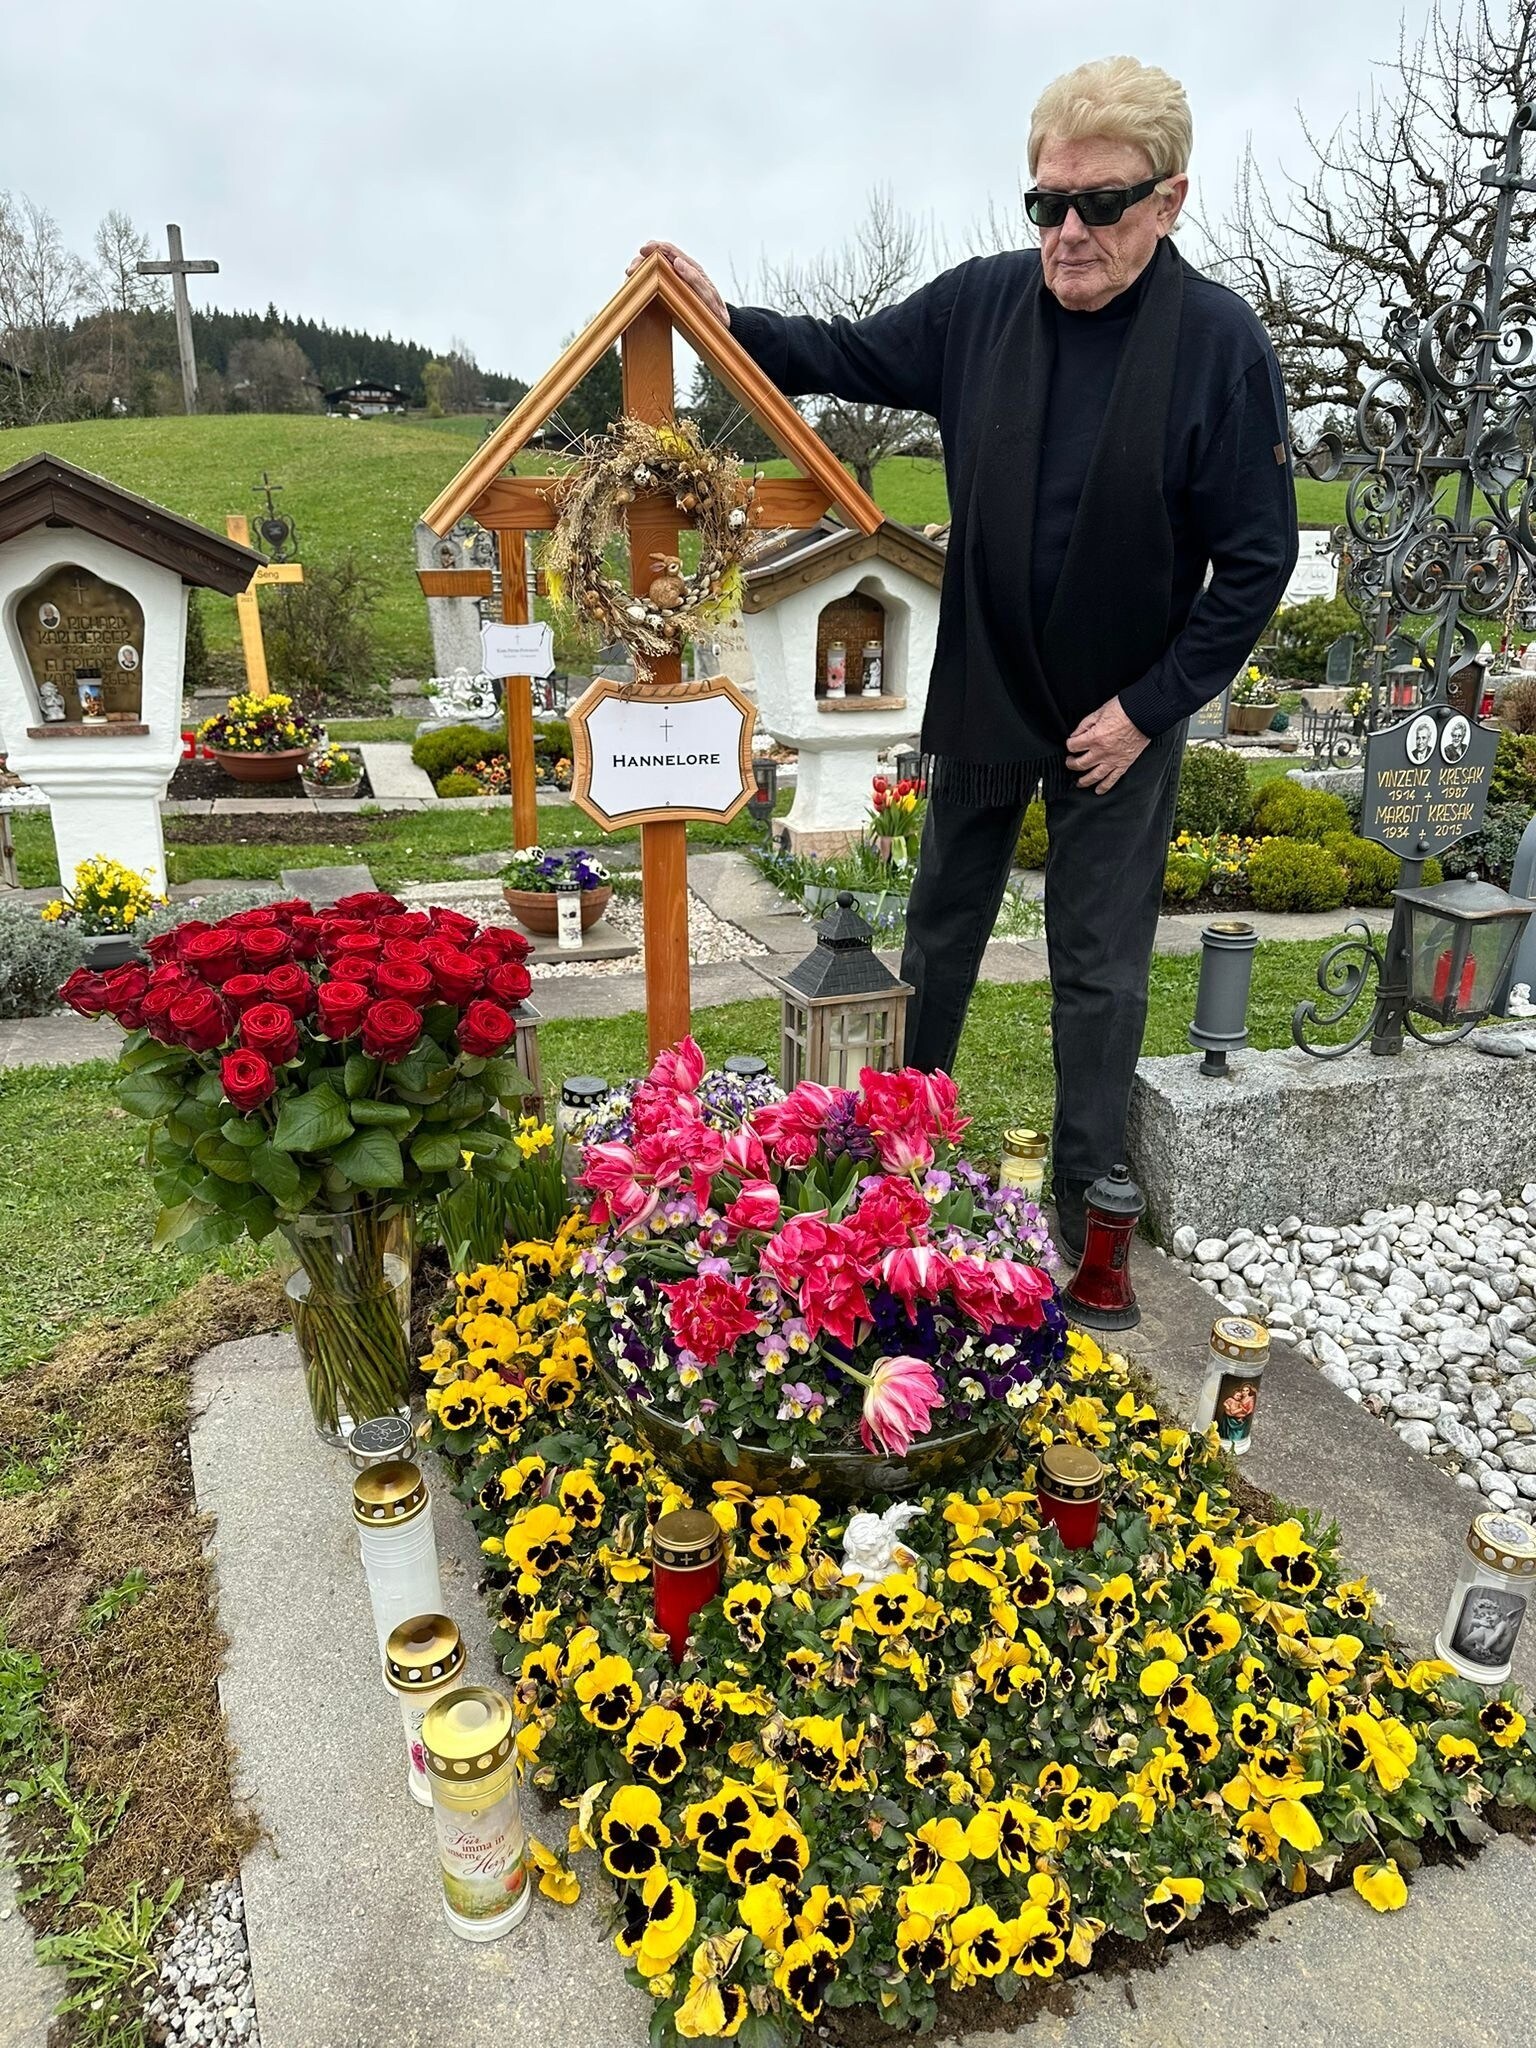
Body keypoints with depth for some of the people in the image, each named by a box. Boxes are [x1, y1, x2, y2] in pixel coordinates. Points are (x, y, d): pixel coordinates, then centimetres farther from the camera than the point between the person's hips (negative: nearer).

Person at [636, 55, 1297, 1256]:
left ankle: (1087, 1204, 22)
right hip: (982, 697, 4)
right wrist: (726, 317, -5)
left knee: (1100, 972, 5)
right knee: (940, 932, 16)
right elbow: (852, 356, 10)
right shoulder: (983, 304, -5)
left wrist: (1149, 707, -15)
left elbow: (1258, 559, -13)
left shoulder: (1220, 343, -15)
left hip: (1121, 719, -3)